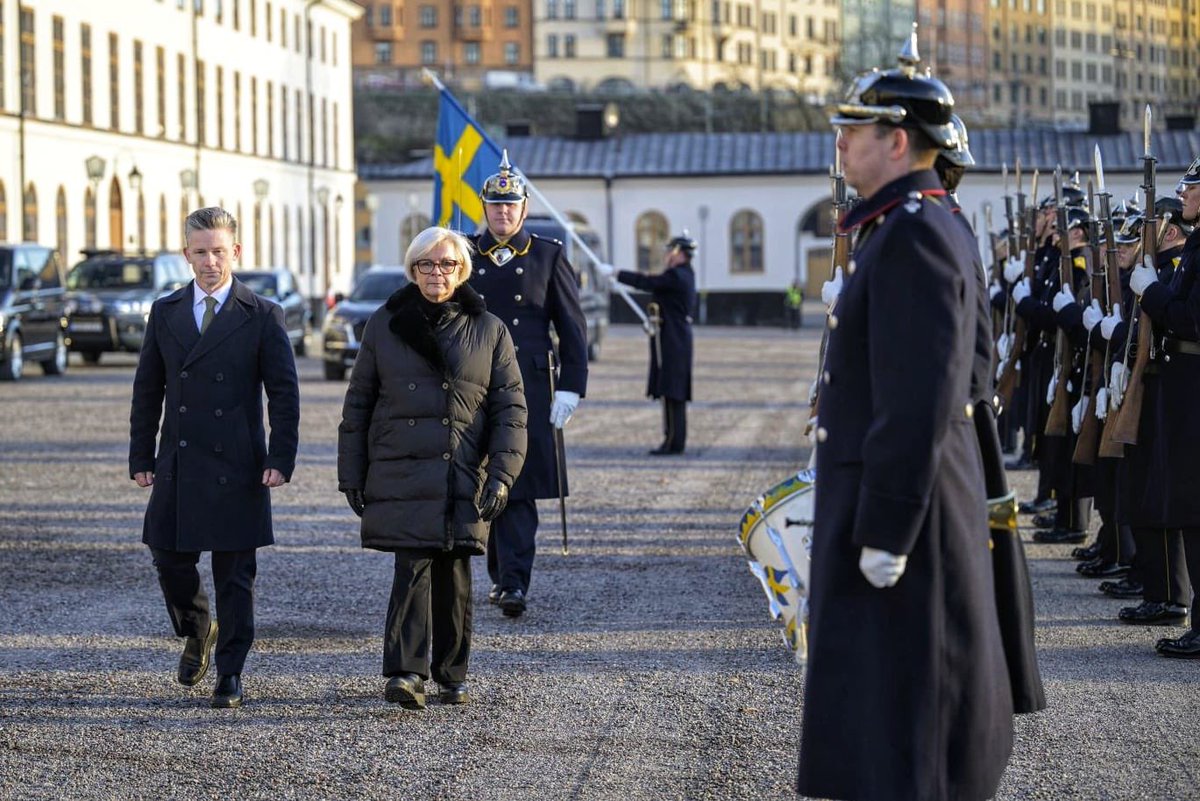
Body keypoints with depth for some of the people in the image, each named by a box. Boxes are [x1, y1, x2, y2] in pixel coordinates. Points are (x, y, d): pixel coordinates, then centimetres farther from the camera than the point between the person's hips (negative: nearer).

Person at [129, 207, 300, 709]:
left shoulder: (263, 317, 0)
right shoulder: (165, 313, 9)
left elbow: (284, 393, -1)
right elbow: (147, 390, 12)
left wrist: (281, 460, -9)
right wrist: (141, 458, 6)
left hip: (236, 467, -3)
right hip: (177, 466, 3)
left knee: (235, 577, 1)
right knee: (170, 563, 4)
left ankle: (230, 675, 9)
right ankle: (197, 633, 33)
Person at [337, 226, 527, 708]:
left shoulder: (489, 331, 7)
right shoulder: (385, 325, 7)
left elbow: (510, 409, 4)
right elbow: (357, 405, 11)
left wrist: (502, 474, -7)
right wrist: (351, 476, 7)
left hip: (464, 480, 1)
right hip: (402, 474, -1)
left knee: (453, 576, 6)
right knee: (413, 567, -15)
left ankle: (451, 675, 18)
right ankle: (406, 673, -20)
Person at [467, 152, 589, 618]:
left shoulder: (548, 257, 4)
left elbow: (573, 328, 4)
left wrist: (570, 388, -4)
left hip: (530, 391, -2)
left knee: (519, 489, -6)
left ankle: (513, 582, -9)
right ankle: (506, 577, 14)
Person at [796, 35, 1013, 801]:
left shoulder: (914, 235, -19)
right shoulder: (913, 225, 14)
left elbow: (919, 400, -25)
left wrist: (883, 532, -23)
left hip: (899, 509, -10)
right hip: (898, 504, 10)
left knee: (888, 721, -5)